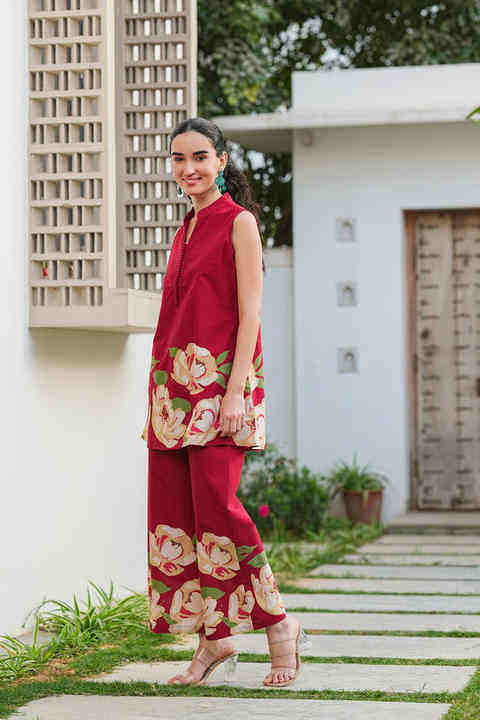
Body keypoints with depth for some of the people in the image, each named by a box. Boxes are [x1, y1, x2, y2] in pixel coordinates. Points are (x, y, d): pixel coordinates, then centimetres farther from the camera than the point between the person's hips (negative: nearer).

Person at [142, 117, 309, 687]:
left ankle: (277, 623, 0)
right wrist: (161, 395, 15)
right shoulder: (186, 231, 18)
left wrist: (235, 390, -19)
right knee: (173, 508, 3)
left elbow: (250, 312, -10)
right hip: (174, 380, 8)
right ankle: (214, 642, 11)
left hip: (219, 378, -8)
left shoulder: (239, 223, -3)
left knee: (215, 505, -14)